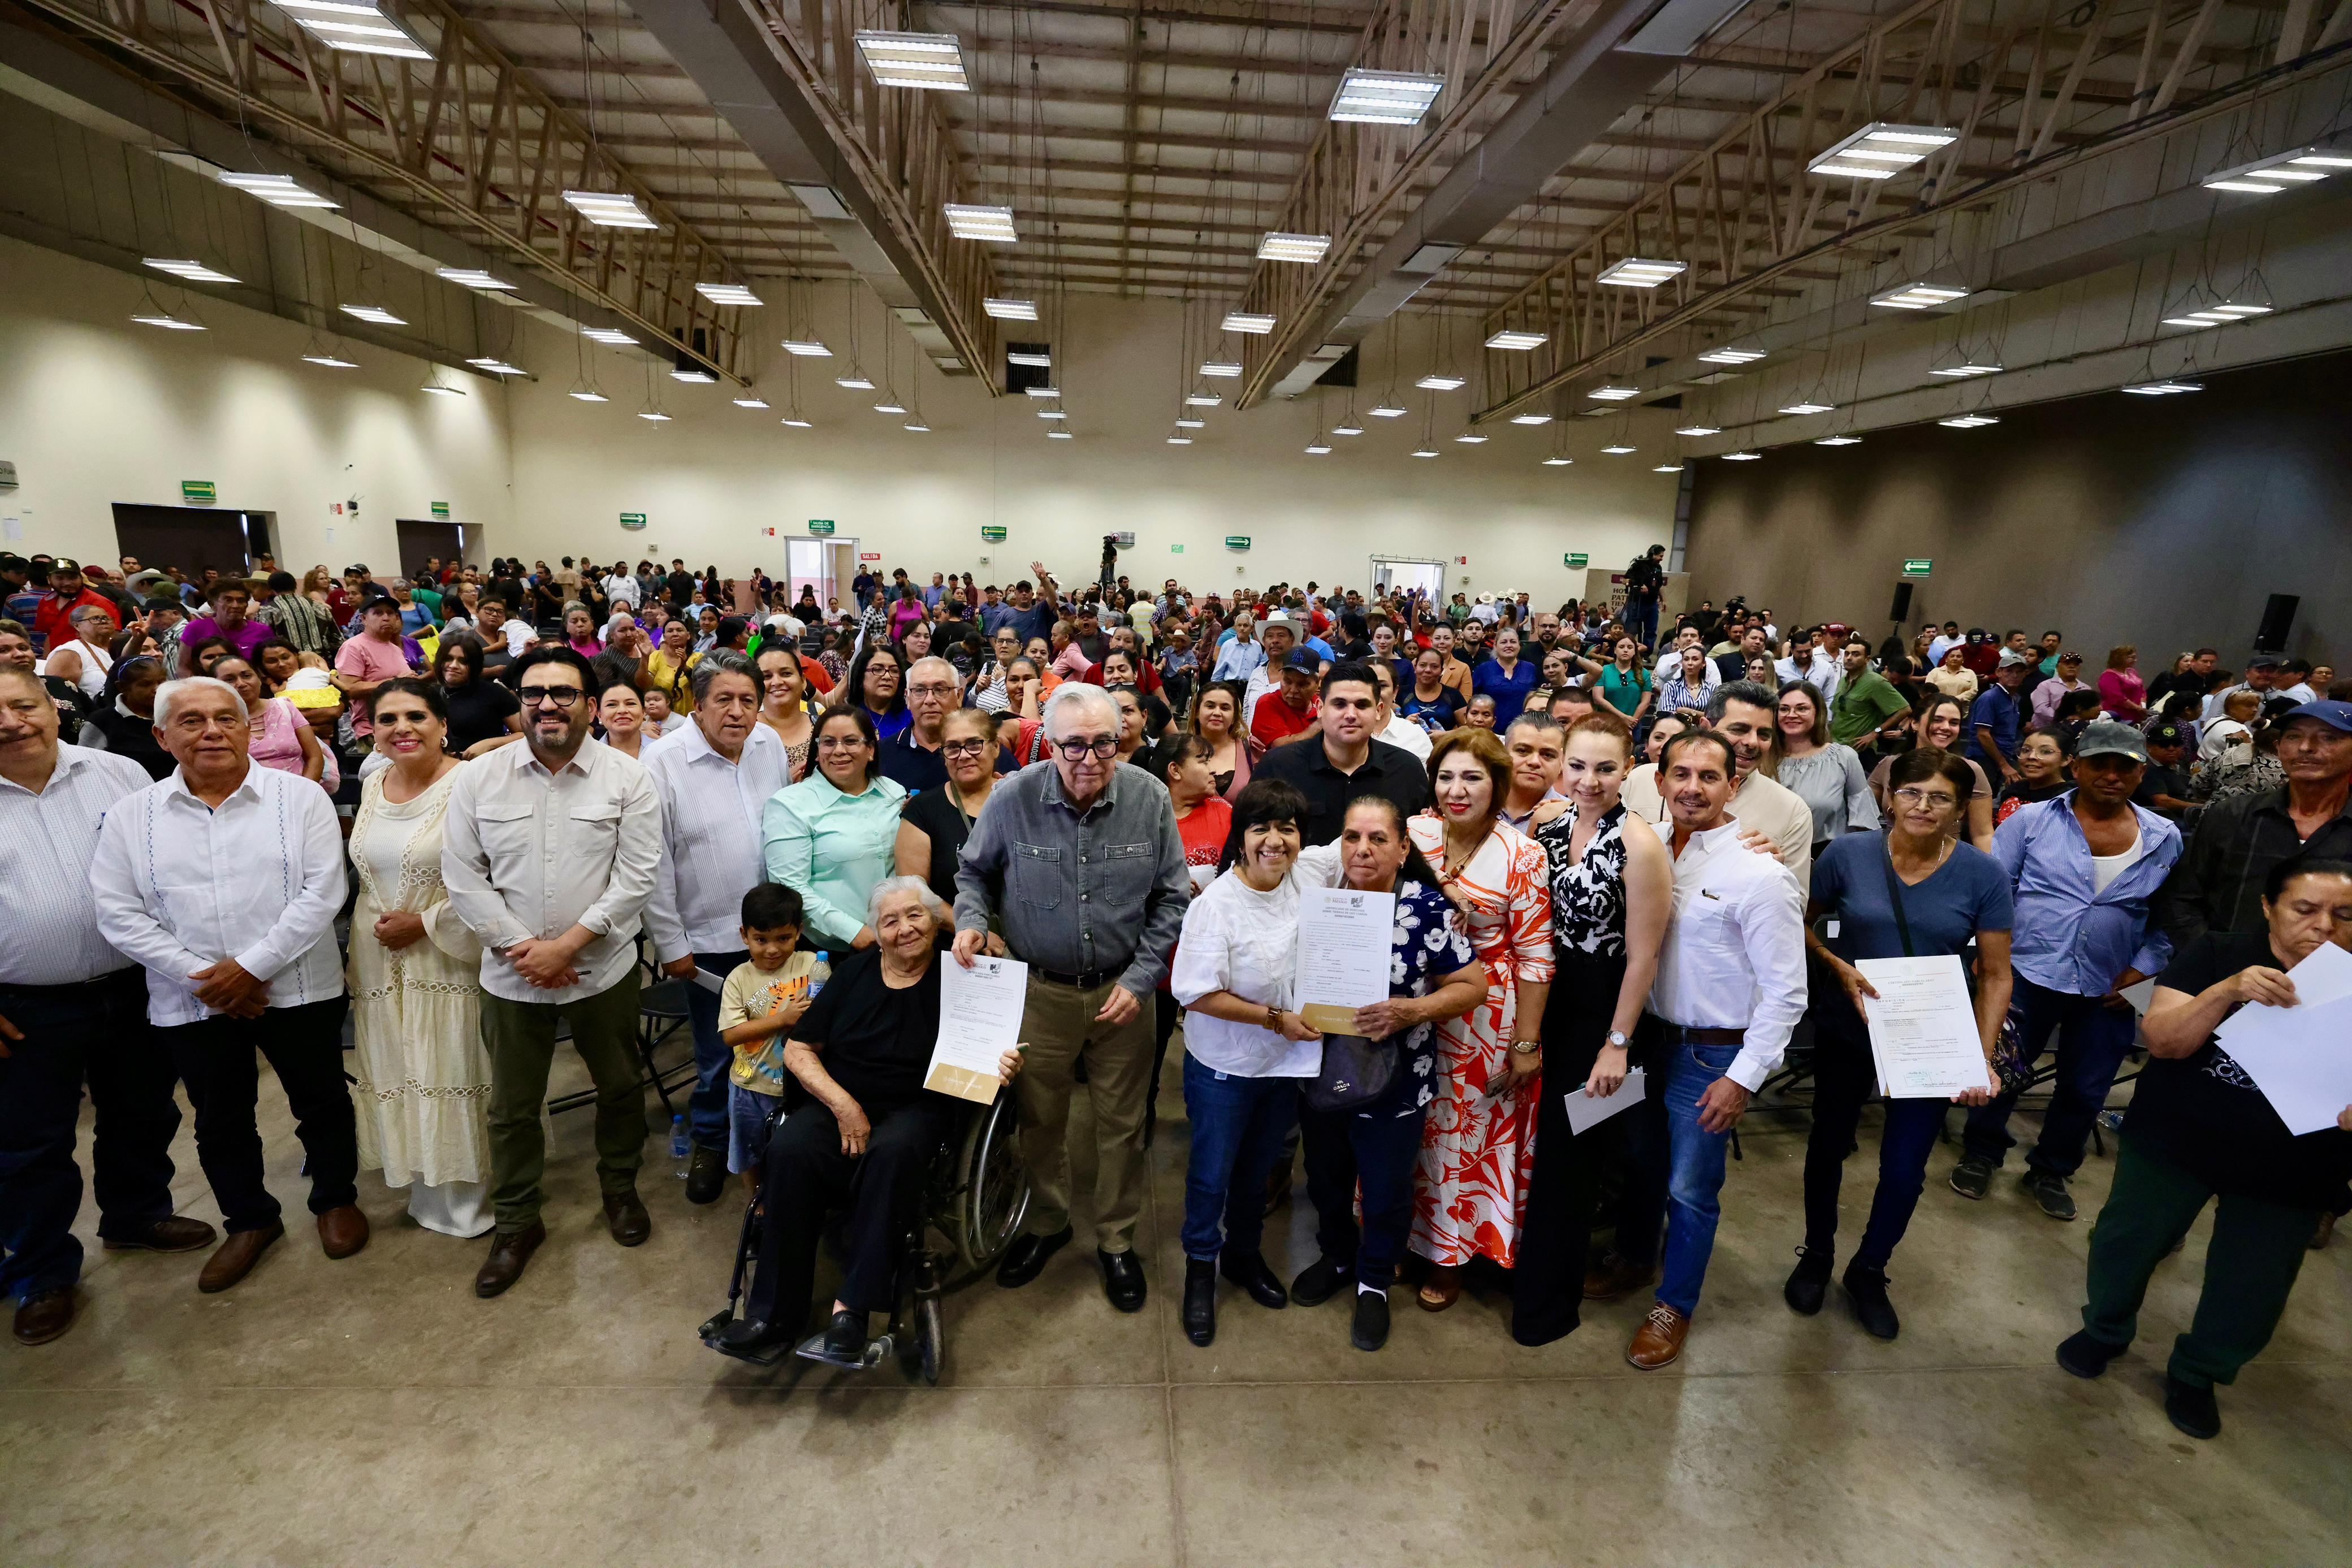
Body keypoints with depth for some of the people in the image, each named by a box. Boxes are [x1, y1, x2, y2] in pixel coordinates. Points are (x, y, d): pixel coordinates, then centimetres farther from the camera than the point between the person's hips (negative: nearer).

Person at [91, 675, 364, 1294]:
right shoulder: (131, 816, 2)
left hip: (297, 988, -2)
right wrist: (201, 976, -12)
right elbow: (120, 916, -2)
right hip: (192, 1002, 2)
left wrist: (252, 966, -16)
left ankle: (336, 1198, 33)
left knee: (320, 1102, 12)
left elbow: (321, 893, -12)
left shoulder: (300, 797, -6)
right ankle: (250, 1220, 36)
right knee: (220, 1121, 16)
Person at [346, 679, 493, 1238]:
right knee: (397, 1067, 15)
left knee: (451, 1068, 3)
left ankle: (463, 1198, 20)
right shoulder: (372, 785, 6)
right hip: (380, 959, 7)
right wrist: (378, 923, 11)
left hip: (448, 959, -6)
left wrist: (425, 924, -16)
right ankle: (422, 1183, 33)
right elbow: (369, 869, 19)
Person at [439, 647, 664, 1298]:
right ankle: (517, 1223, 33)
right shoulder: (478, 779, -2)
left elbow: (636, 877, -11)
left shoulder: (627, 779, -8)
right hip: (512, 973, 1)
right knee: (512, 1106, 13)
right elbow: (463, 876, -2)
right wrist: (522, 947, -10)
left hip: (603, 968, -1)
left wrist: (567, 945, -16)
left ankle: (621, 1189, 39)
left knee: (619, 1087, 15)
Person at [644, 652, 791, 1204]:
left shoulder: (770, 744, 0)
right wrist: (670, 943, -9)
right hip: (708, 936, -4)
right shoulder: (663, 760, -14)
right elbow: (653, 863, -11)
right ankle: (710, 1142, 36)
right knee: (717, 1051, 10)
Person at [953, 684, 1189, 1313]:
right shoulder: (1014, 798, -13)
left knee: (1122, 1124, 14)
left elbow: (1170, 899, -3)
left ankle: (1116, 1239, 37)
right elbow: (974, 871, 5)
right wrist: (971, 920, -15)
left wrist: (1140, 980, -8)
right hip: (1038, 990, 0)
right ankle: (1048, 1222, 43)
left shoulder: (1150, 799, -12)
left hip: (1122, 990, 0)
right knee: (1039, 1119, 16)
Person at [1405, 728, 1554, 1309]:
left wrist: (1527, 1042, -9)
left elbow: (1536, 955, -9)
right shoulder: (1413, 833, -3)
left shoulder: (1521, 856, -12)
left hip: (1486, 1018, -3)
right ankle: (1407, 1234, 37)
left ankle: (1449, 1255, 31)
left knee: (1470, 1128, 11)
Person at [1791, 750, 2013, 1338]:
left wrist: (1983, 1058, -14)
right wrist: (1839, 967, -18)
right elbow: (1803, 924, 0)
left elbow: (1996, 975, -7)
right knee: (1829, 1143, 17)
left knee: (1905, 1167, 5)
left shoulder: (1983, 875, -11)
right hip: (1845, 1030, 0)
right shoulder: (1848, 854, -13)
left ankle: (1869, 1272, 33)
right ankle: (1817, 1255, 41)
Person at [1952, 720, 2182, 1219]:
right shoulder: (2032, 821, -5)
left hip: (2109, 991, 3)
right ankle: (1980, 1154, 30)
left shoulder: (2164, 838, 3)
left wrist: (2144, 969, -2)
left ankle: (2051, 1172, 35)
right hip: (2028, 975, -3)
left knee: (2084, 1091, 15)